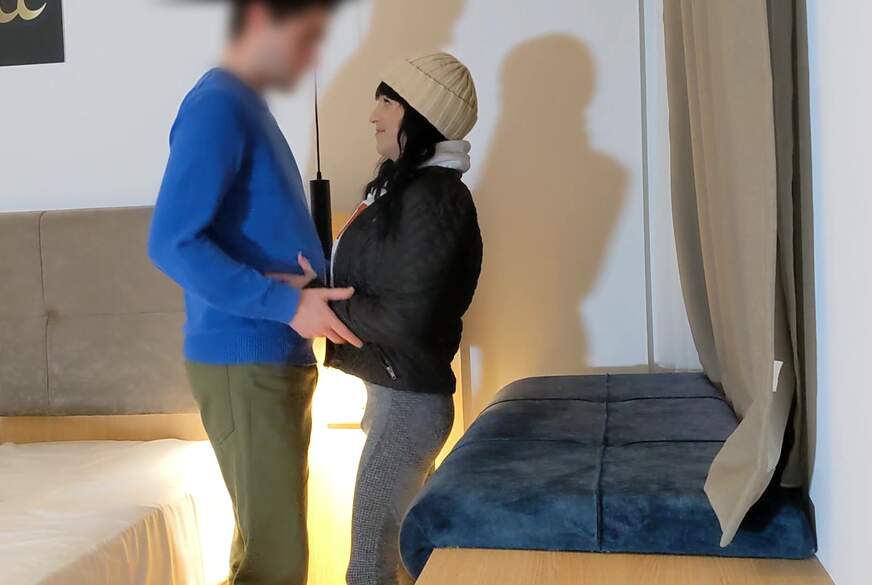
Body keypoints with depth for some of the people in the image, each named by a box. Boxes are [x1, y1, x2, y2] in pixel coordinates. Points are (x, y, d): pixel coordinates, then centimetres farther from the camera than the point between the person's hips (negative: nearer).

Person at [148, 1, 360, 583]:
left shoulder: (251, 109, 16)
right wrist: (286, 303, -22)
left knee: (267, 537, 17)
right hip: (243, 360, -9)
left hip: (277, 356, 10)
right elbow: (173, 243, -23)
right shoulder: (218, 105, -13)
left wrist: (315, 287, 2)